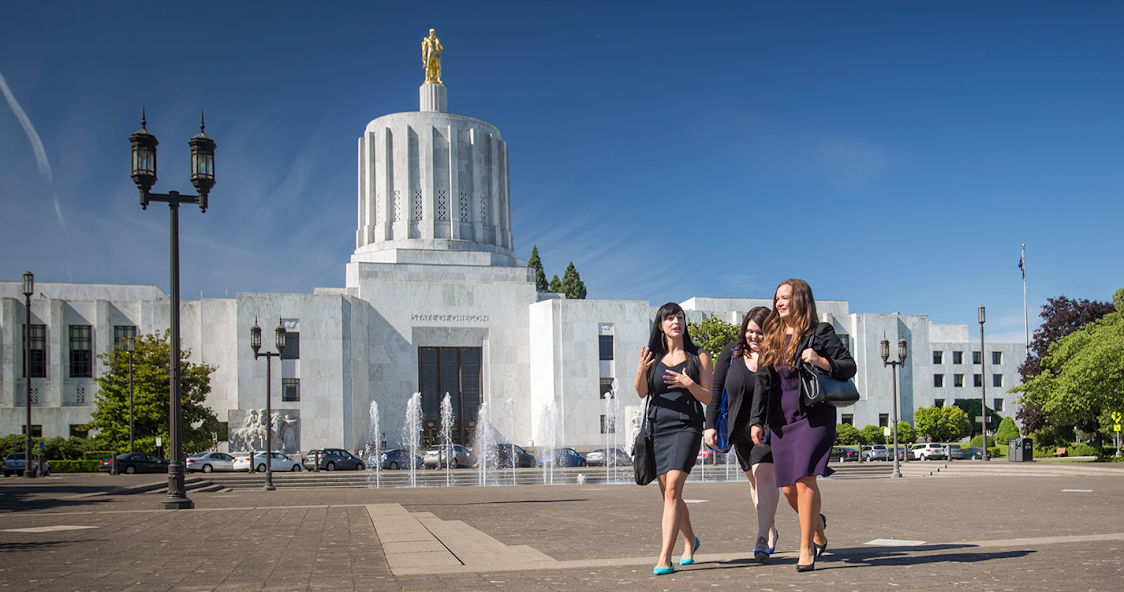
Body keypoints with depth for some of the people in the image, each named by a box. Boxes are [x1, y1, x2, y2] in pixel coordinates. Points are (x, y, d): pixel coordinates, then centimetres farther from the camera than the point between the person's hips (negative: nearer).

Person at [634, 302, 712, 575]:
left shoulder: (698, 357, 4)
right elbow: (642, 392, -2)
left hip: (687, 426, -4)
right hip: (657, 427, 4)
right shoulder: (654, 357, 11)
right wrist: (641, 370, -22)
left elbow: (708, 398, 1)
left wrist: (688, 383, -18)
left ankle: (664, 558, -21)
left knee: (672, 489, -18)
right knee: (669, 494, 12)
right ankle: (690, 540, 37)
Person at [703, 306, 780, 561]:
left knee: (764, 475, -20)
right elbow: (715, 389, 1)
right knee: (754, 479, 14)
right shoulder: (732, 352, -4)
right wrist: (710, 424, -5)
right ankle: (770, 531, 31)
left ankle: (762, 538, -18)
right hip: (740, 428, 4)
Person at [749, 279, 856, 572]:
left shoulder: (820, 332, 1)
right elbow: (762, 382, 13)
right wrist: (756, 421, 5)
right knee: (788, 488, 3)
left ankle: (806, 548, -3)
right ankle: (817, 524, 33)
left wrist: (821, 362, -19)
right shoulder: (773, 339, 16)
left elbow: (849, 366, -1)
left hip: (814, 416, -5)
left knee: (804, 479, -16)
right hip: (781, 420, 5)